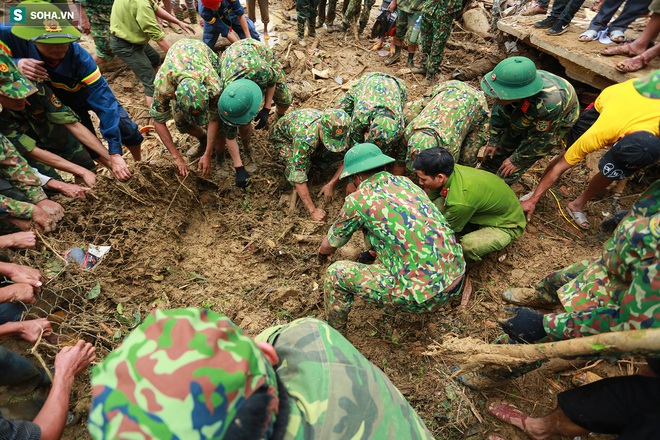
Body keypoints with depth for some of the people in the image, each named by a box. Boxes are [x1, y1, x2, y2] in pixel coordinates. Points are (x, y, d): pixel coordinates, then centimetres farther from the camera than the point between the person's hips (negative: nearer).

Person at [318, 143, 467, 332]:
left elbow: (330, 245, 8)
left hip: (424, 295, -7)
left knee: (335, 273, 4)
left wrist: (322, 252, 32)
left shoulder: (358, 200, -8)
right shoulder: (405, 182, 10)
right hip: (456, 281, 8)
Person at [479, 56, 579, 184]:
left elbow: (539, 138, -29)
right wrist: (494, 140, -2)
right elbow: (499, 111, -13)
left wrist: (516, 160, -17)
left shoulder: (549, 104, -46)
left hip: (556, 124, -5)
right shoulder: (511, 82, -33)